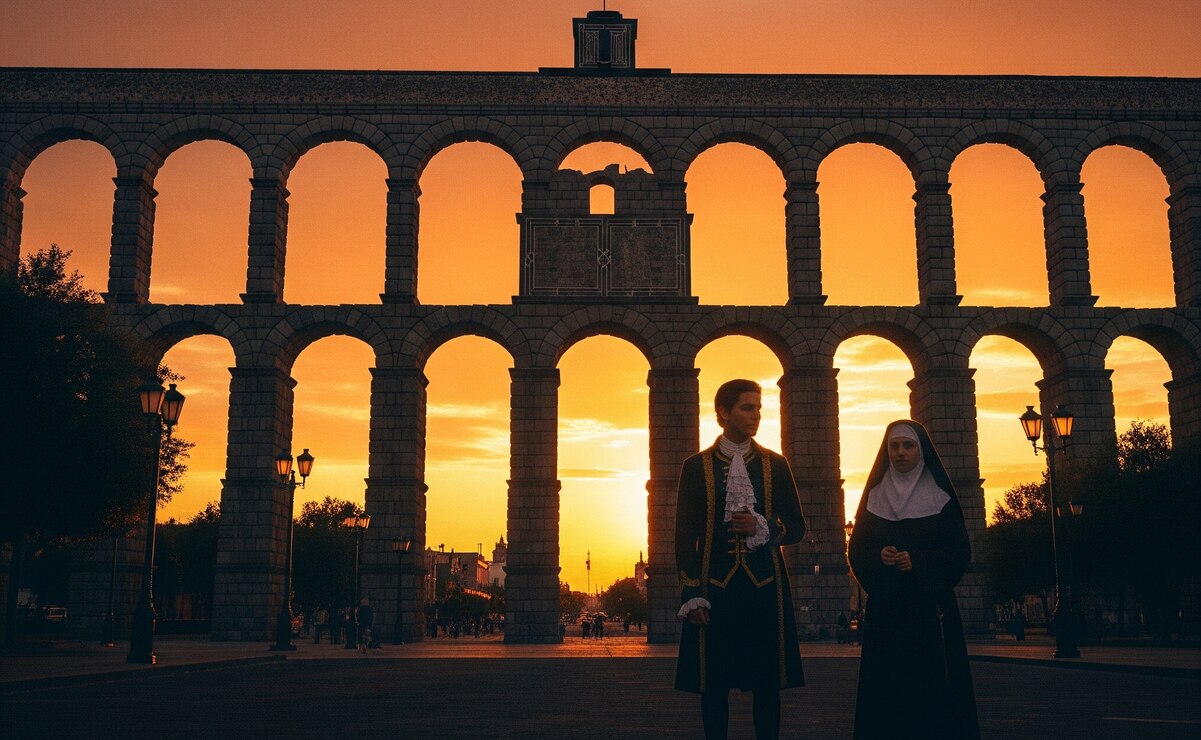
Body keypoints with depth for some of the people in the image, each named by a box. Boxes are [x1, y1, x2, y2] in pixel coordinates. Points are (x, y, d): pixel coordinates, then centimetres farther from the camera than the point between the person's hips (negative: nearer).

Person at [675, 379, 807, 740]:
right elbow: (684, 537, 0)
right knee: (713, 682, 3)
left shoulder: (775, 465, 7)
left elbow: (796, 528, 9)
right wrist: (692, 596, -7)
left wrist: (762, 528, -12)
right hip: (715, 586, -1)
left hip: (765, 585, 2)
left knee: (768, 683, 5)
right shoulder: (697, 466, 2)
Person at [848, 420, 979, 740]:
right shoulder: (874, 497, 9)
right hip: (885, 607, 2)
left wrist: (917, 562, -16)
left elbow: (960, 552, -1)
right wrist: (879, 557, -14)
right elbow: (857, 549, 7)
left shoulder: (940, 497, 3)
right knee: (885, 686, -1)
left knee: (933, 686, -4)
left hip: (930, 606, -2)